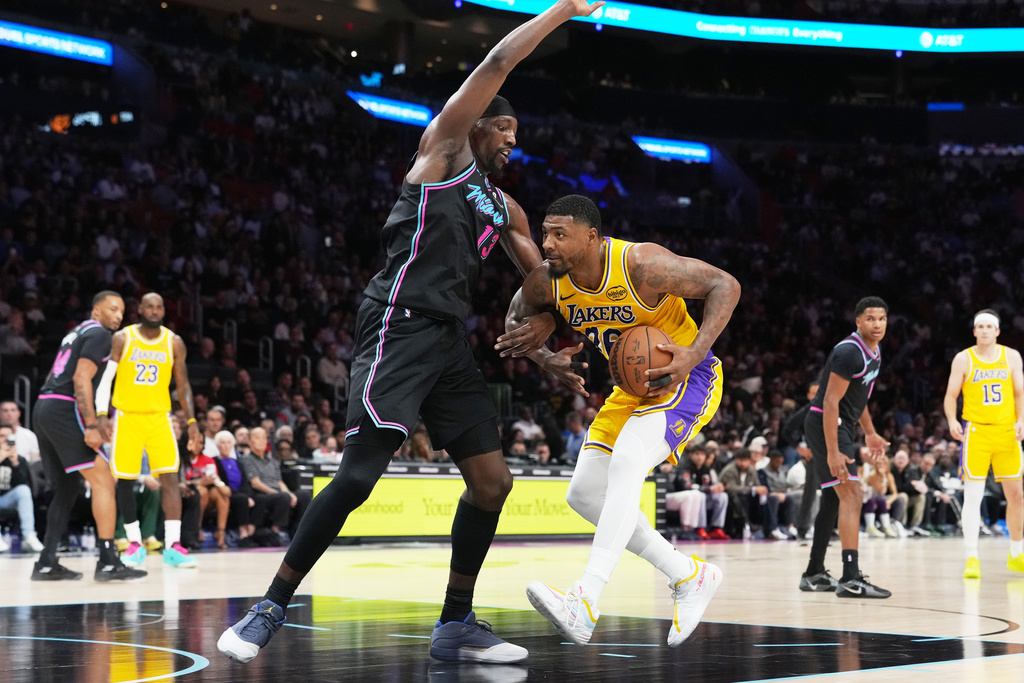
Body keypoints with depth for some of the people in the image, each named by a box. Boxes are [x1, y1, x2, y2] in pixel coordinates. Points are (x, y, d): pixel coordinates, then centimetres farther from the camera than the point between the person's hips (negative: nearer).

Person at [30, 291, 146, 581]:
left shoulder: (77, 332, 25)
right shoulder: (99, 334, -4)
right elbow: (81, 379, -15)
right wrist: (91, 427, -19)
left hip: (44, 408, 10)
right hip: (65, 409, -10)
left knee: (67, 489, 14)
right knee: (103, 480, -7)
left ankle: (46, 563, 11)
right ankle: (108, 562, -11)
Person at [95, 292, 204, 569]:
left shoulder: (174, 343, 2)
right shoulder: (122, 339, -3)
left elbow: (183, 385, 8)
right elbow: (105, 379, -1)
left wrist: (192, 421, 0)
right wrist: (102, 415, -13)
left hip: (159, 417, 1)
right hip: (126, 416, -1)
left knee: (169, 478, -11)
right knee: (125, 481, 1)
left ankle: (173, 546, -12)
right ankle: (135, 544, 14)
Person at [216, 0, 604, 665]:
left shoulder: (505, 209, 25)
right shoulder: (445, 148, 5)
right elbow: (496, 65, -2)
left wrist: (546, 318, 7)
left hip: (451, 344, 8)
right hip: (400, 328, -8)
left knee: (492, 480, 2)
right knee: (361, 473, -16)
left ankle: (456, 624, 12)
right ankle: (270, 611, -8)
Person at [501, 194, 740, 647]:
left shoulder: (642, 265, -29)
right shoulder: (547, 281, -12)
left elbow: (725, 286, -22)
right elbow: (516, 321, 8)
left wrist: (694, 355, -32)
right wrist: (548, 361, -13)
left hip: (687, 377, -8)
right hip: (635, 384, 8)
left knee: (626, 463, -31)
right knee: (584, 493, 3)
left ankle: (586, 602, -40)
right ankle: (689, 576, 15)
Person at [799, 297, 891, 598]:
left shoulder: (874, 352, 10)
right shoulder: (849, 352, -21)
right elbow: (830, 401, -25)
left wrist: (870, 433, 24)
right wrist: (832, 452, -28)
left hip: (841, 426, 10)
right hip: (825, 425, -10)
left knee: (833, 500, 16)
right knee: (852, 494, -18)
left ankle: (814, 574, 25)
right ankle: (851, 579, -23)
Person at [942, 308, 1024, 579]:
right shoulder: (963, 359, 1)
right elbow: (951, 395, 1)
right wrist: (952, 421, -17)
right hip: (976, 432, -2)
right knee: (972, 497, -7)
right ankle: (972, 558, -4)